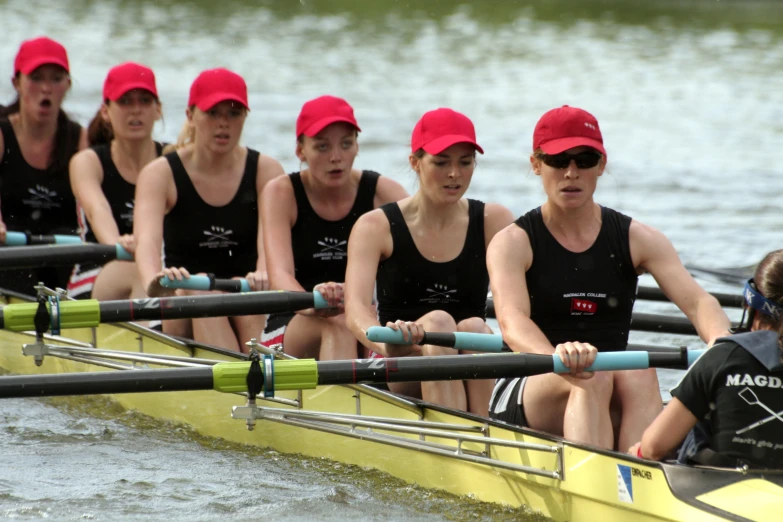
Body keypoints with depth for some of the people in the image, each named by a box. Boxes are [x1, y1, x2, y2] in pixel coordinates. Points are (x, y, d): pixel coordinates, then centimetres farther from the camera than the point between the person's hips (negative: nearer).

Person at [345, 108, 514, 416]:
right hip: (398, 383, -2)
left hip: (475, 381, 2)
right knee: (438, 321, -30)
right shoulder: (376, 227, 0)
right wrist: (387, 345, -40)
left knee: (474, 327, -28)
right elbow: (356, 308, -17)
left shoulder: (493, 221, 7)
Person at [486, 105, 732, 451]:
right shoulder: (513, 243, -1)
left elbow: (696, 301, -8)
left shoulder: (636, 240, 7)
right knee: (592, 379, -33)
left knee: (639, 373, -30)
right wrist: (556, 356, -44)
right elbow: (512, 321, -21)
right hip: (523, 402, -2)